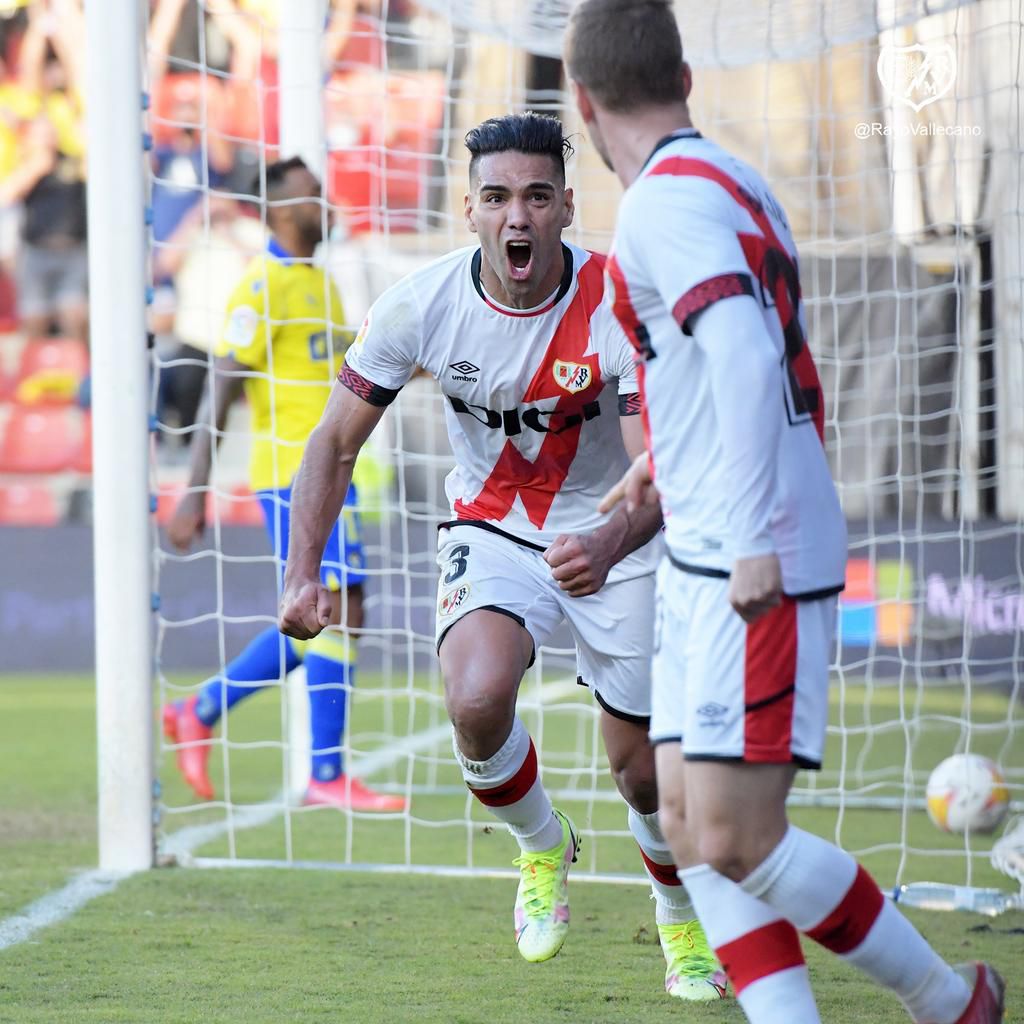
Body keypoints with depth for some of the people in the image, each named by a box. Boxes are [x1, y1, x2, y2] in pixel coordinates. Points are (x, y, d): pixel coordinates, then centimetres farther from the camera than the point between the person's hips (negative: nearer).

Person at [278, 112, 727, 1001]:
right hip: (491, 534, 1)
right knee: (476, 702, -28)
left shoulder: (621, 307, -24)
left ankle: (683, 920, 37)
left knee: (645, 768, 3)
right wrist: (304, 573, -18)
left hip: (613, 542, -1)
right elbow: (337, 441, -7)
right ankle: (542, 846, 5)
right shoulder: (421, 305, -18)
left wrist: (608, 545, -50)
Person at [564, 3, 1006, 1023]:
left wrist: (752, 539, -30)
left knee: (734, 840, -9)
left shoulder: (666, 200, -14)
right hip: (707, 557, 10)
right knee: (688, 824, 6)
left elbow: (744, 357, -28)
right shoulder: (731, 182, 16)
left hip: (750, 571, -10)